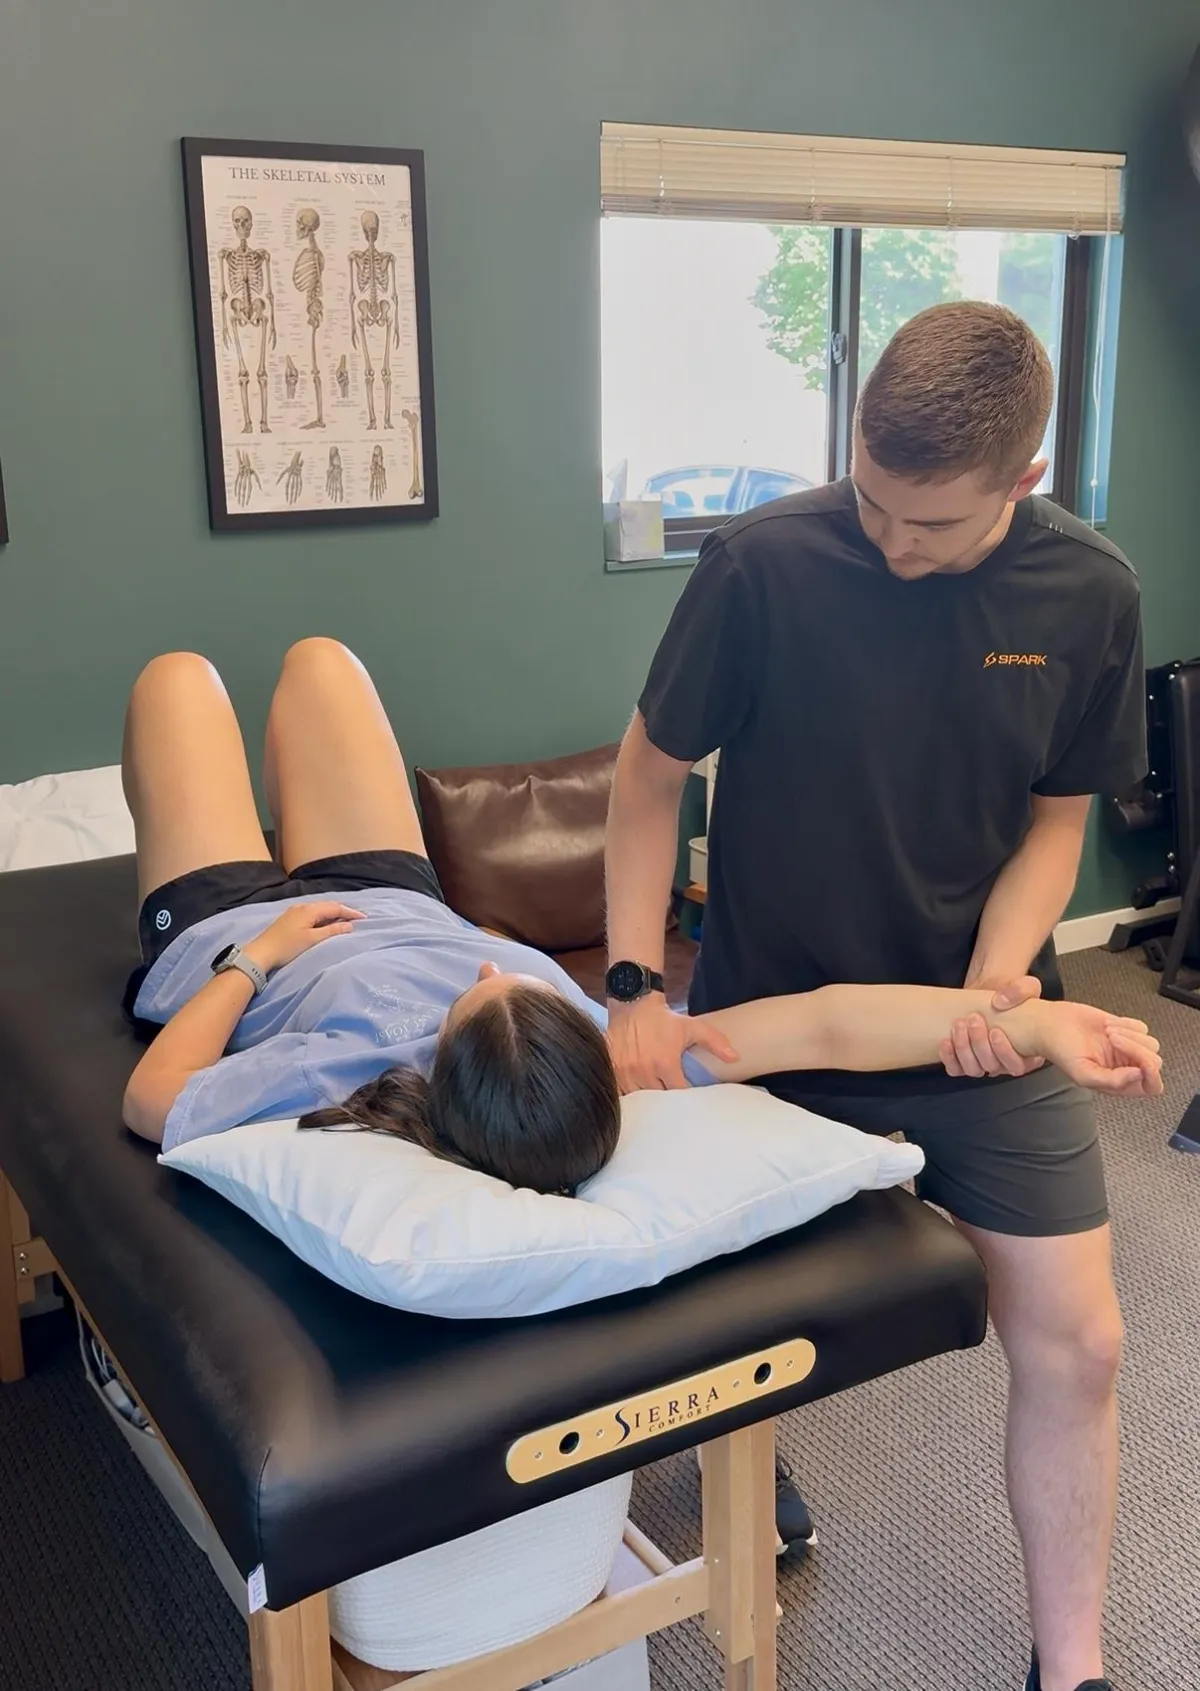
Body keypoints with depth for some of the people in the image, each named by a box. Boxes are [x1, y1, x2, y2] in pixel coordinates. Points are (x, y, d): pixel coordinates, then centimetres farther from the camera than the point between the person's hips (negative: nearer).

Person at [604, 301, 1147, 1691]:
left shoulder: (1089, 596, -9)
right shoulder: (764, 563, -18)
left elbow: (1056, 817, 0)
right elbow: (649, 773, -9)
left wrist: (996, 977, -17)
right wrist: (635, 989, -16)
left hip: (978, 1026, 2)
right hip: (775, 1018, -1)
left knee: (1075, 1346, 1)